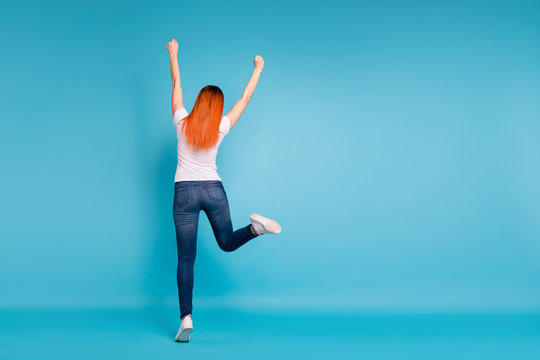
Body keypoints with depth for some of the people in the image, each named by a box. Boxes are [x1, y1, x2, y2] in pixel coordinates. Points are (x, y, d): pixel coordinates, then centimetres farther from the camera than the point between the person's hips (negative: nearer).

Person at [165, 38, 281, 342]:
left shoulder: (182, 122, -4)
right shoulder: (221, 128, -3)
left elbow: (176, 84, 9)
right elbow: (245, 98, 8)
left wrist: (173, 55, 23)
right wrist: (258, 69, 21)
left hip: (185, 193, -1)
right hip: (214, 191, 1)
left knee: (186, 259, 0)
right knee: (227, 242, 20)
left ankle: (186, 318, -7)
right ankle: (256, 227, -12)